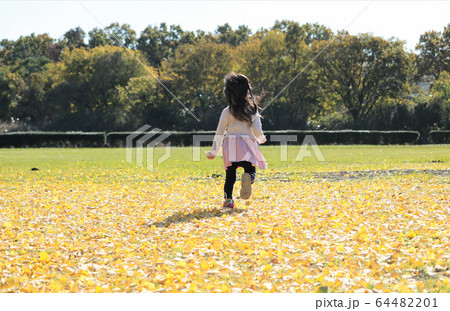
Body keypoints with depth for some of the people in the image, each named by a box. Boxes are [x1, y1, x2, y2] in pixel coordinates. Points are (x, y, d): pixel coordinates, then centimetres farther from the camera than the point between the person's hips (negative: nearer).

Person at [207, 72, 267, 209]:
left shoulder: (227, 112, 7)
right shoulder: (253, 110, 8)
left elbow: (219, 133, 8)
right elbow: (257, 131, 3)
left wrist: (213, 152, 16)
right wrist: (261, 139, 27)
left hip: (230, 143, 0)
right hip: (247, 142, 0)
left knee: (230, 174, 5)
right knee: (250, 170, 1)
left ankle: (228, 199, -11)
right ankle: (248, 177, -36)